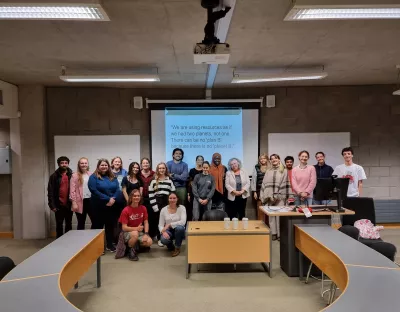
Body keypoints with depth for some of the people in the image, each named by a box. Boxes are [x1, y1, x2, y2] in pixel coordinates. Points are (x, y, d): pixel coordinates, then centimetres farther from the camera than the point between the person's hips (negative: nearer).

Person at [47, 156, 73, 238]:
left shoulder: (72, 175, 2)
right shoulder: (54, 176, -1)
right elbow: (50, 192, -2)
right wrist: (52, 205, -8)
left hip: (69, 204, 1)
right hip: (59, 205, -1)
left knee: (69, 224, 12)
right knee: (59, 224, 9)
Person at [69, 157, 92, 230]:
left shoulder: (91, 175, 10)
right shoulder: (75, 175, -1)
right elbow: (72, 190, -5)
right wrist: (74, 203, -11)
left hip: (90, 200, 3)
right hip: (80, 202, -3)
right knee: (81, 223, 7)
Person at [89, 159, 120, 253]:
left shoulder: (113, 177, 10)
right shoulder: (94, 177, -4)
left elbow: (117, 189, 2)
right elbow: (94, 190, -15)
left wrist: (113, 199, -17)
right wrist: (107, 199, -19)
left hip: (111, 205, 4)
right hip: (98, 206, -4)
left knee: (110, 224, 12)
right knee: (97, 225, 2)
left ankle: (109, 244, 24)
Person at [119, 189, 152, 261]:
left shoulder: (143, 208, -1)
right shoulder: (126, 210, -13)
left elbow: (146, 222, 0)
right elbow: (124, 228, -15)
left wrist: (146, 234, -17)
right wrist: (136, 228, -27)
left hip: (140, 232, 4)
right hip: (128, 232, -4)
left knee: (149, 242, -24)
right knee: (135, 234, -39)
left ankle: (137, 246, 7)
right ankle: (130, 250, -11)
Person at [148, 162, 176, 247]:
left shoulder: (169, 180, 6)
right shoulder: (154, 181, 2)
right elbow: (151, 194, -2)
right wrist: (154, 206, -8)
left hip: (167, 203, 1)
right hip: (158, 203, -1)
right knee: (159, 221, 5)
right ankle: (160, 239, 14)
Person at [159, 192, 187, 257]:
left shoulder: (182, 208, -8)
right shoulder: (164, 210, -3)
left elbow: (183, 222, -23)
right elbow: (160, 225, -3)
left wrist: (169, 225, -26)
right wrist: (163, 232, -25)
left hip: (179, 230, -1)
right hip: (168, 231, 1)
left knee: (179, 227, -37)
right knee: (163, 239, -33)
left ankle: (177, 248, -9)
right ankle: (171, 247, 8)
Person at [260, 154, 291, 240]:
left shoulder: (284, 170, 3)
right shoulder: (268, 171, 14)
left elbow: (286, 184, -1)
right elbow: (264, 183, 13)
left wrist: (286, 196, -7)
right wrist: (263, 195, 6)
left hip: (280, 196, -3)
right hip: (269, 196, 4)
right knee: (271, 215, 5)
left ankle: (280, 234, 4)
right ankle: (273, 233, 13)